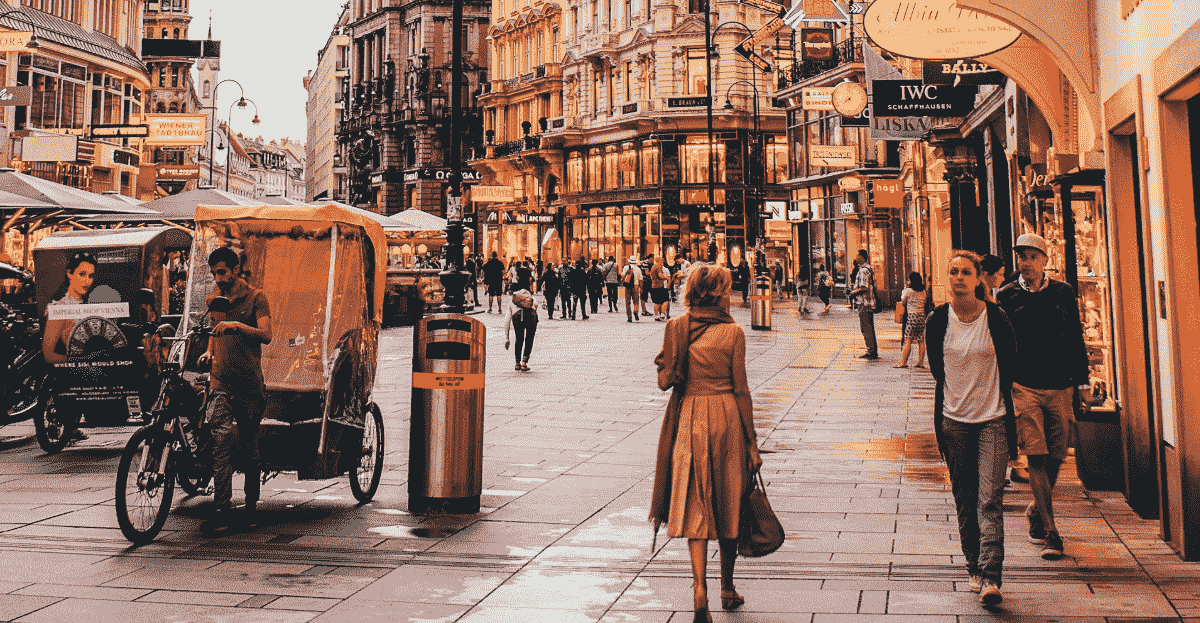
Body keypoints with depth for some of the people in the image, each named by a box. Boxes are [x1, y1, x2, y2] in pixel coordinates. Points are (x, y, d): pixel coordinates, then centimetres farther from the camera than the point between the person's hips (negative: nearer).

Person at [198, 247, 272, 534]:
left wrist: (237, 325, -24)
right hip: (221, 382, 2)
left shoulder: (256, 298, 0)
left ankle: (251, 507, 20)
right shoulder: (213, 300, 15)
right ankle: (221, 511, -13)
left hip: (250, 383, -2)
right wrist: (209, 352, 12)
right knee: (220, 441, -12)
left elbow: (266, 335, -11)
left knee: (249, 446, 6)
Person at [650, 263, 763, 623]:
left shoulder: (676, 327, -1)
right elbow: (741, 389, -5)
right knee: (728, 503, 14)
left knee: (695, 505, 4)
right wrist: (752, 441, 1)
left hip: (689, 419, 1)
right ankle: (727, 589, 27)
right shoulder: (733, 333, -6)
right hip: (727, 418, -1)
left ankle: (700, 588, -13)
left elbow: (664, 382, -3)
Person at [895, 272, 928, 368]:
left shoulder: (908, 291, -4)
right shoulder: (924, 292, 9)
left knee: (908, 341, -7)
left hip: (911, 316, -5)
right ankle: (920, 362, 8)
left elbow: (903, 303, 5)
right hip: (922, 316, 5)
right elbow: (925, 303, 15)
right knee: (921, 341, 7)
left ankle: (903, 362, -10)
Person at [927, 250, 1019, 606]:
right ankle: (974, 568, 22)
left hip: (993, 419, -2)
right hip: (954, 420, 3)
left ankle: (991, 577, -12)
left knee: (990, 499, -10)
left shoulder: (995, 318, -5)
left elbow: (1010, 367, 6)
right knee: (965, 501, 10)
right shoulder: (938, 320, 1)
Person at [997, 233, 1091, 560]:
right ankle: (1050, 532, -6)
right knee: (1037, 457, -8)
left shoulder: (1063, 293, 7)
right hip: (1024, 386, -3)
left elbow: (1076, 341, 12)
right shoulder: (1006, 296, 2)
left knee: (1055, 457, 8)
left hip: (1060, 387, 3)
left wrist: (1082, 384, 9)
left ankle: (1036, 510, 33)